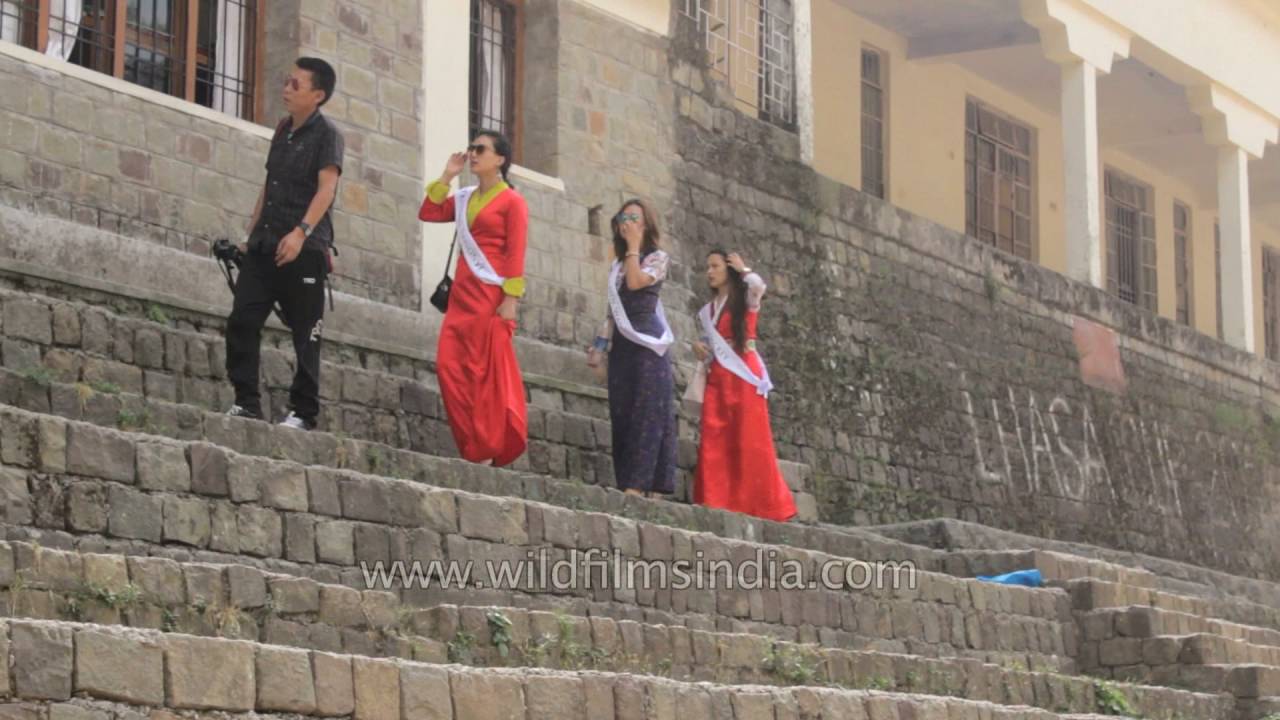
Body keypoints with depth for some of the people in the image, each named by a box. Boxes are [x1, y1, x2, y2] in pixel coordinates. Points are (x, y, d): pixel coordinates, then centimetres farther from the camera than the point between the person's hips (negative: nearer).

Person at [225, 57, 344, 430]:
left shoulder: (326, 133, -4)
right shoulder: (283, 130, 18)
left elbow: (327, 187, -16)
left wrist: (301, 232, -27)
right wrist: (252, 232, 19)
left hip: (304, 249, -7)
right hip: (265, 245, 7)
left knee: (305, 333, -1)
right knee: (242, 320, -2)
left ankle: (303, 412, 6)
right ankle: (247, 402, 4)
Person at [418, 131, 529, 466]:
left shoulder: (512, 201, -2)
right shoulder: (464, 199, 18)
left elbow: (516, 253, -8)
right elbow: (428, 213, 13)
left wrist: (511, 299, -16)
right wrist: (447, 176, 12)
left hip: (491, 294, -7)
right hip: (462, 292, 7)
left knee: (487, 371, -7)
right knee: (449, 365, -3)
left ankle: (487, 450, -4)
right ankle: (472, 445, 0)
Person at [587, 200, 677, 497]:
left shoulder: (658, 257, 4)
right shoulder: (618, 264, 21)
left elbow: (636, 282, -15)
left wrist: (633, 245, -5)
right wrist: (600, 344, 11)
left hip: (647, 342, -7)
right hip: (621, 344, 7)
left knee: (647, 413, -12)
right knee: (622, 415, -1)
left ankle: (639, 485, -20)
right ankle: (628, 484, -3)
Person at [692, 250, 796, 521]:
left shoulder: (746, 299, 5)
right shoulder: (706, 311, 21)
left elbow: (759, 286, -19)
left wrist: (742, 269, -3)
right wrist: (698, 347, 3)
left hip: (743, 375, -5)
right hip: (717, 378, 5)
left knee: (750, 440, -9)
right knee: (715, 442, -7)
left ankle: (761, 507, -8)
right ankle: (718, 506, -11)